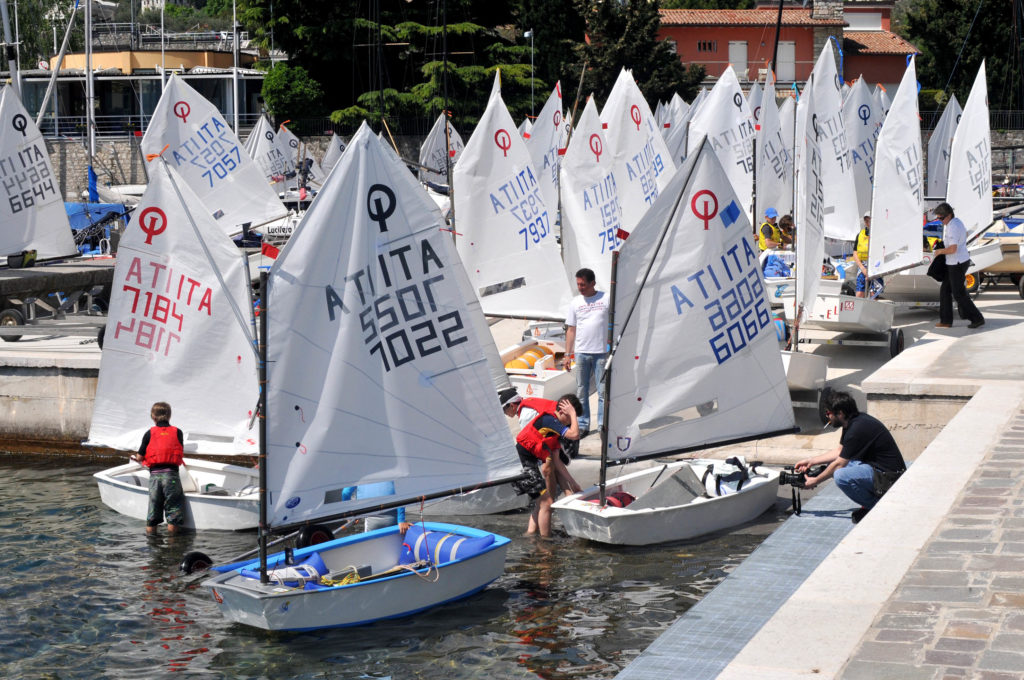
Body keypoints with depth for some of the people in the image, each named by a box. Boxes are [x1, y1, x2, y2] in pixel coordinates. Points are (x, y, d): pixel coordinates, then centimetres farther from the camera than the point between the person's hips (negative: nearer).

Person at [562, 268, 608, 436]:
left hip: (602, 352, -2)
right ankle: (583, 425, 11)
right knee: (581, 392, 5)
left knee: (603, 391, -2)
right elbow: (571, 330, 12)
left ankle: (603, 425, 4)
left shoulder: (606, 299, 2)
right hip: (581, 353, 2)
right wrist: (567, 355, 8)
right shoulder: (575, 302, 9)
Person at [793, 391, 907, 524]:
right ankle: (870, 502, 13)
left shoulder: (858, 429, -22)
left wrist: (815, 481, -5)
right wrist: (811, 461, 17)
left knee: (841, 476, -30)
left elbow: (839, 464, -16)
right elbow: (839, 451, 21)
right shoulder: (851, 422, 7)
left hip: (889, 476, -11)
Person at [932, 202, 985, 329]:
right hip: (956, 263, 10)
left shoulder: (953, 227, -24)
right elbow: (965, 234, 29)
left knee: (959, 294, 0)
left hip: (957, 264, -10)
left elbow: (952, 249, -31)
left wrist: (940, 251, -12)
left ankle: (977, 319, 7)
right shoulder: (956, 221, 9)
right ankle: (946, 320, 17)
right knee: (945, 290, 13)